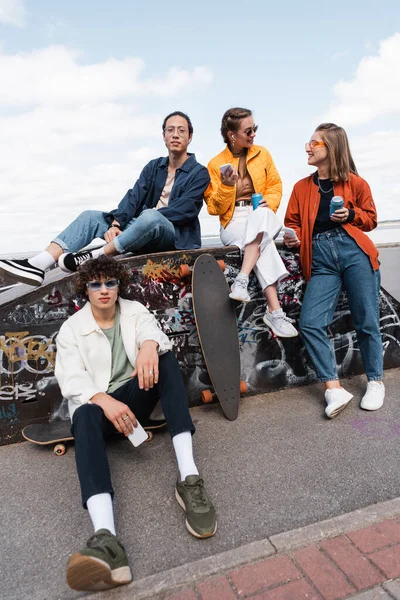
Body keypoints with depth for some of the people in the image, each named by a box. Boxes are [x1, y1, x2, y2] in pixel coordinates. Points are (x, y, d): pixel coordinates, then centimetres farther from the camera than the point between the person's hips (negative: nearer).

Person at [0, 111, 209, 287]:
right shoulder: (153, 167, 16)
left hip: (175, 235, -5)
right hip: (145, 233, 5)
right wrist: (116, 223, -16)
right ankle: (37, 265, -29)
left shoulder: (199, 173, 1)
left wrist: (153, 214, -20)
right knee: (90, 216, -10)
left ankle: (95, 258, -32)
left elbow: (185, 210, -12)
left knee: (149, 217, -39)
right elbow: (134, 196, 0)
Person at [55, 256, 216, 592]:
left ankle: (189, 478, -38)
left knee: (166, 357, -27)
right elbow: (71, 379, -10)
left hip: (135, 396, 2)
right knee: (85, 415, -37)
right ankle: (105, 538, -60)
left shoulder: (135, 311, 9)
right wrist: (105, 401, -31)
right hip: (98, 403, -1)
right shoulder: (72, 328, 4)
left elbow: (153, 331, -15)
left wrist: (149, 345, -42)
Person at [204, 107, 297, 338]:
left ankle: (242, 281, -46)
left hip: (264, 217, 2)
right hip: (234, 224, -2)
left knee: (260, 216, -37)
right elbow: (216, 208, 0)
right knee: (263, 242, -36)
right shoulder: (216, 164, 3)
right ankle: (275, 311, -41)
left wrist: (269, 204, -11)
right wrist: (227, 186, -17)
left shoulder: (262, 154, 11)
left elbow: (275, 186, 11)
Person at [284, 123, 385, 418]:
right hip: (320, 258, 3)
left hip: (354, 252, -2)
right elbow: (293, 222, 17)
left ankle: (376, 382, 24)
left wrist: (351, 215, -6)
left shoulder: (355, 183, 8)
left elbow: (371, 219, 14)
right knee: (310, 323, -13)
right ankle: (333, 388, -1)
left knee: (366, 322, 3)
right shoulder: (301, 187, 16)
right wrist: (293, 238, -5)